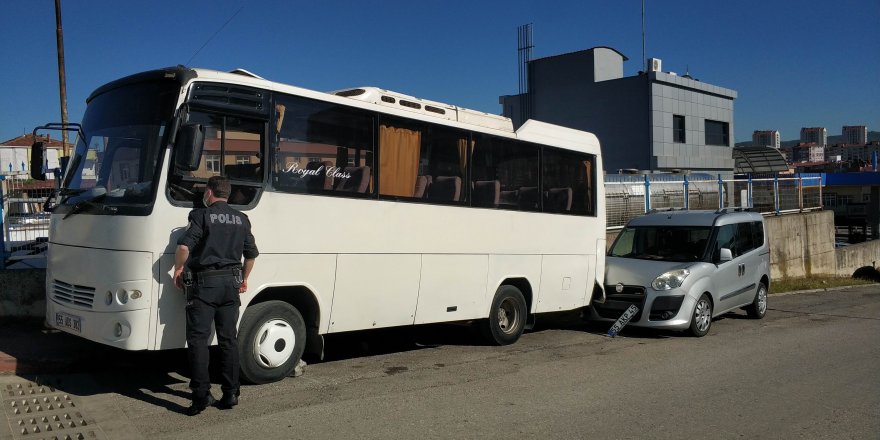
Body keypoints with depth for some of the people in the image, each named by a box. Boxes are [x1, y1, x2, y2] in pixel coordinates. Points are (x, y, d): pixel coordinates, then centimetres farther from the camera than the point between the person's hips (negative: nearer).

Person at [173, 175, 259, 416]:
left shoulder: (202, 215, -4)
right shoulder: (241, 219, 11)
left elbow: (184, 246, -17)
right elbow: (251, 253, 13)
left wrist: (178, 270, -2)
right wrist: (243, 279, 25)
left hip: (204, 283, -5)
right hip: (231, 283, 5)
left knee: (198, 339, 0)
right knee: (229, 339, 10)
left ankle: (201, 395, -4)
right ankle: (230, 394, 11)